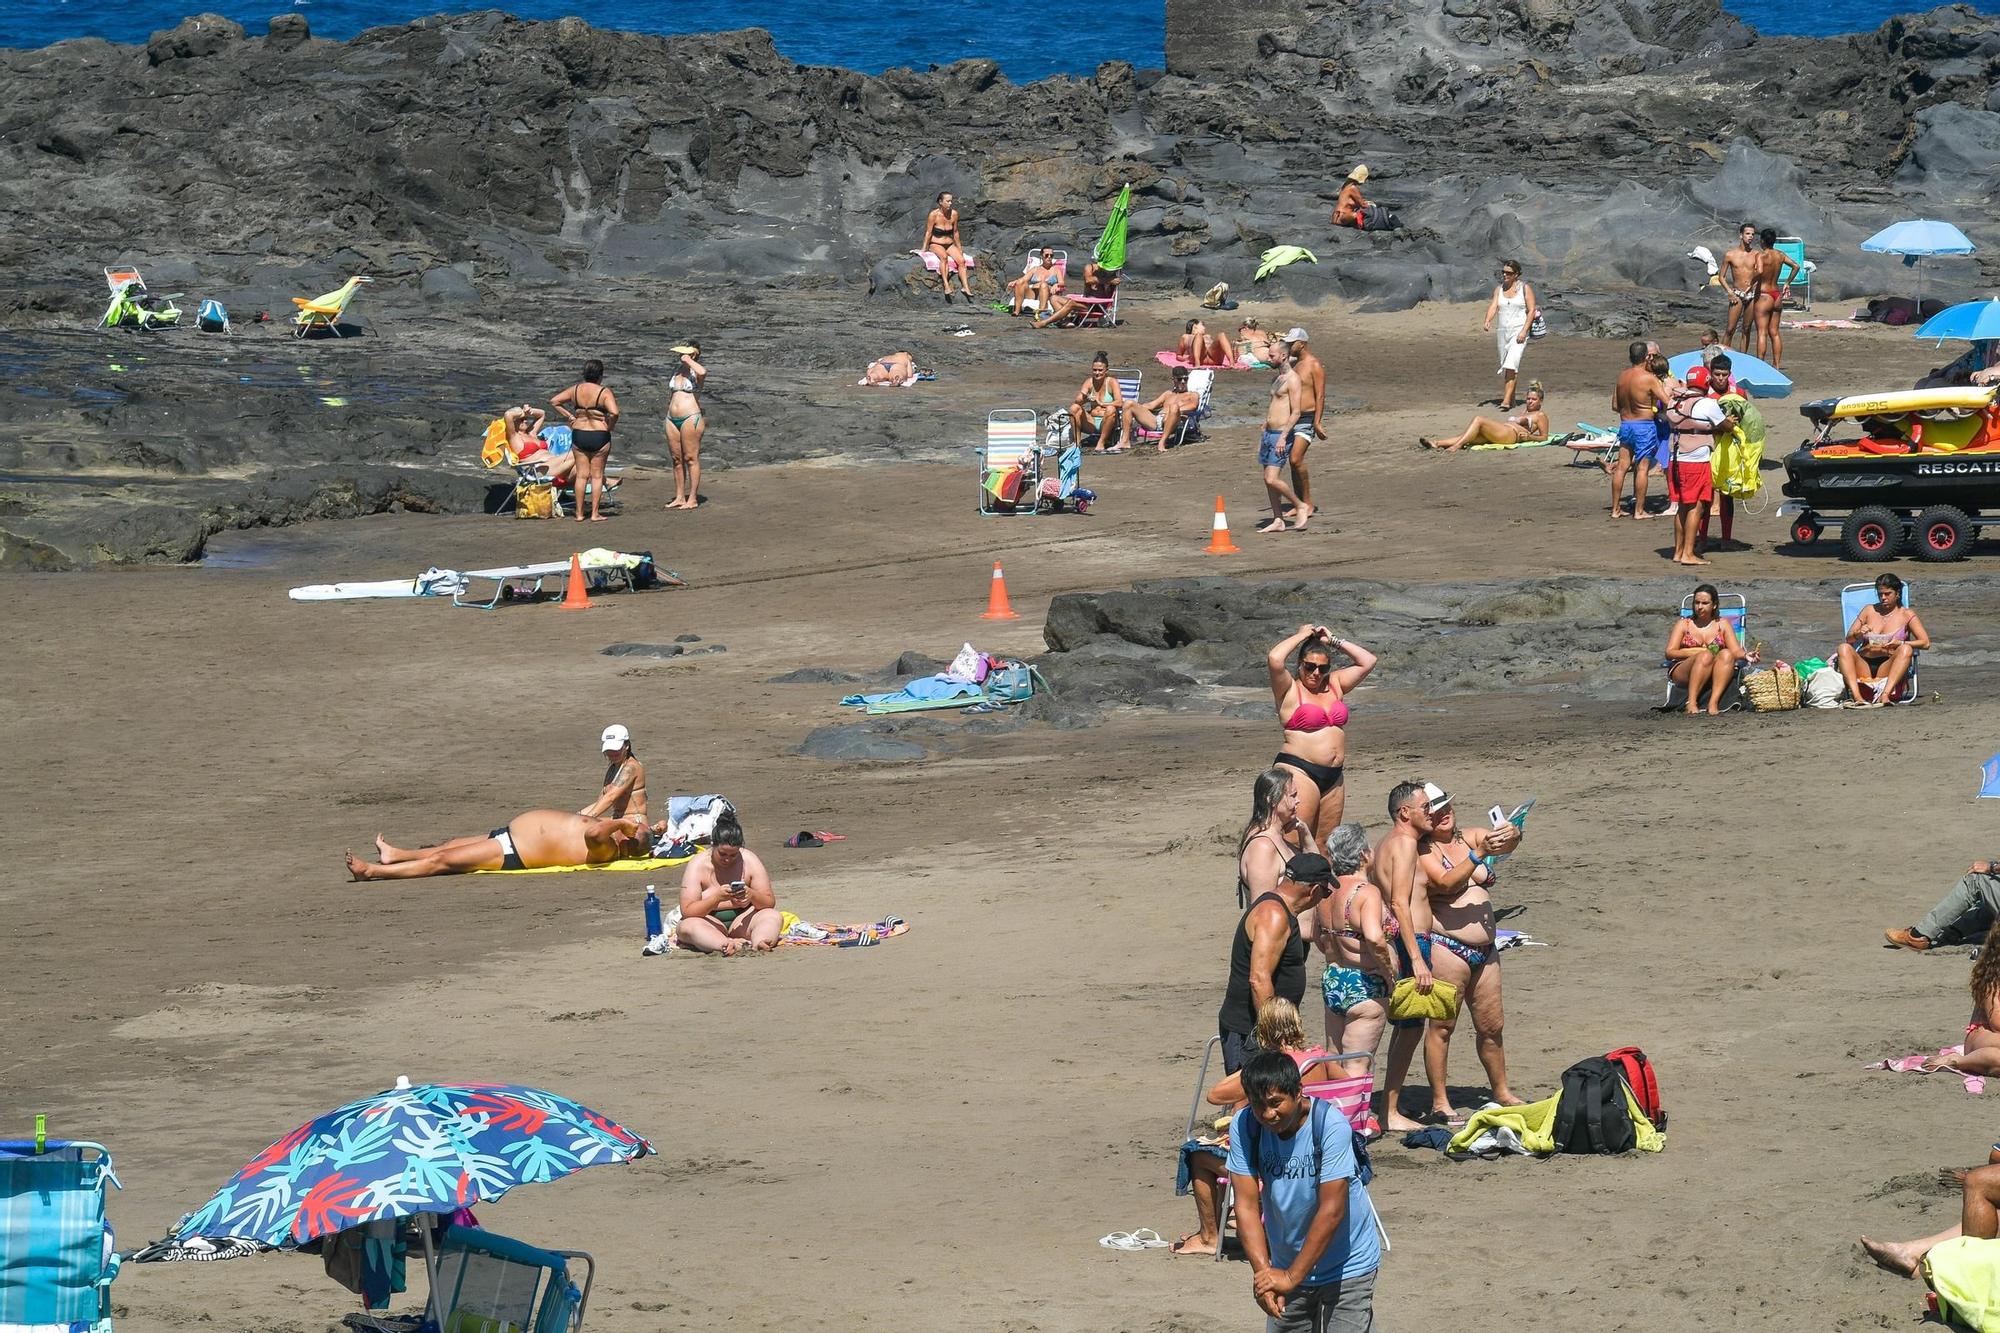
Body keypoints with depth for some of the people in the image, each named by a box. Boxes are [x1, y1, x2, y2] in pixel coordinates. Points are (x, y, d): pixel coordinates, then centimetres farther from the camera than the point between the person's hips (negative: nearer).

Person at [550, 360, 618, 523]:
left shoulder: (575, 390, 1)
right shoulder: (604, 393, -13)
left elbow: (553, 401, 5)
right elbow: (614, 412, -27)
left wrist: (568, 416, 7)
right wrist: (610, 426, -8)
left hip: (578, 434, 3)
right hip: (599, 436, -3)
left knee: (582, 475, 11)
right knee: (597, 475, 7)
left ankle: (579, 513, 12)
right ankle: (595, 514, 6)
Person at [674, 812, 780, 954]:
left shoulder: (749, 860, -3)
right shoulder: (697, 865, -9)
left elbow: (770, 903, -1)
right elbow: (687, 912, -16)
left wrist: (752, 895, -23)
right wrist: (717, 898, -30)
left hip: (741, 923, 2)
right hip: (711, 925, -2)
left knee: (775, 917, -24)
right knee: (686, 927, -34)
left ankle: (758, 944, -52)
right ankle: (728, 945, -57)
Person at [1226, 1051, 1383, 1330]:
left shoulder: (1331, 1125, -25)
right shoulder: (1244, 1126, -13)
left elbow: (1331, 1211, -25)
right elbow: (1247, 1205, -14)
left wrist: (1292, 1276, -25)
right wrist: (1262, 1271, -26)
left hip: (1346, 1267, -4)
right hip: (1287, 1265, 4)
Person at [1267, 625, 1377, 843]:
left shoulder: (1334, 685, 15)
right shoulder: (1290, 690, -2)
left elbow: (1368, 661, 18)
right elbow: (1274, 659, -19)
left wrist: (1334, 641, 11)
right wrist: (1301, 636, -4)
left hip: (1333, 776, 7)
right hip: (1299, 770, -7)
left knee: (1324, 845, 8)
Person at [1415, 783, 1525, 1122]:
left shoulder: (1471, 837, 11)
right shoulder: (1423, 852, -7)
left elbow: (1505, 843, -4)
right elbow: (1447, 882, -22)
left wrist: (1510, 837, -27)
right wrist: (1478, 853, -30)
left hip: (1484, 950, 7)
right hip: (1446, 947, -7)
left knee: (1491, 1025, 15)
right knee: (1443, 1025, -3)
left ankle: (1502, 1093, 28)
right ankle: (1440, 1102, 1)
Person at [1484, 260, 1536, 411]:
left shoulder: (1525, 289, -1)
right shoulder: (1499, 289, 12)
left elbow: (1531, 311, -4)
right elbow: (1493, 307, 1)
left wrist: (1524, 331, -14)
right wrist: (1487, 322, -19)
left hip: (1519, 331, -6)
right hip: (1502, 331, 6)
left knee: (1511, 365, -19)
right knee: (1504, 367, 7)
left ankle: (1507, 400, -25)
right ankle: (1510, 399, 17)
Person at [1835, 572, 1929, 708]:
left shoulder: (1906, 615, 10)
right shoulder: (1869, 611, 18)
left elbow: (1925, 643, -1)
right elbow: (1848, 639, 16)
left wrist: (1900, 644, -17)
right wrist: (1858, 634, -8)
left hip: (1887, 667, -2)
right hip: (1864, 665, 2)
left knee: (1906, 649, -31)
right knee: (1844, 648, -26)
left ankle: (1885, 695, -48)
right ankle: (1857, 697, -45)